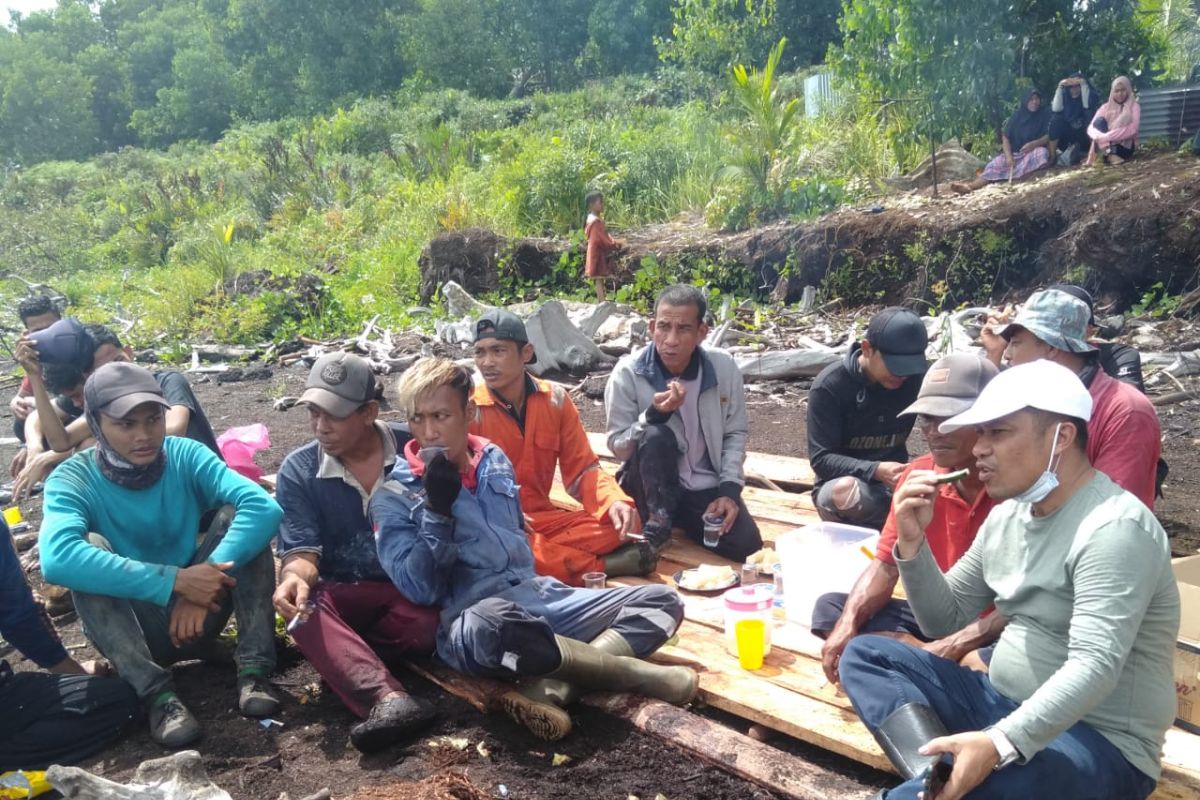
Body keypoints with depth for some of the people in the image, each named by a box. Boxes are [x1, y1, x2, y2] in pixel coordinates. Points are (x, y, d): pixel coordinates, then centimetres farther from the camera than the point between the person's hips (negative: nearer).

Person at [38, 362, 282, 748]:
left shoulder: (186, 456, -9)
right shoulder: (74, 479, -14)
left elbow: (264, 508, -25)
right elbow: (57, 558, -36)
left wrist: (203, 584, -35)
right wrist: (175, 581, -41)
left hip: (197, 611, 2)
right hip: (131, 627, -1)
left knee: (236, 514, -19)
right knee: (89, 550, -27)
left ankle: (253, 674, -24)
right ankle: (159, 695, -34)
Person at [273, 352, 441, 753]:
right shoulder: (298, 471, -2)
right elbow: (302, 549, -9)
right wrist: (296, 577, -34)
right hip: (344, 597, 1)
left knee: (427, 627, -35)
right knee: (301, 605, -33)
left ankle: (338, 650, -10)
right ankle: (388, 699, -52)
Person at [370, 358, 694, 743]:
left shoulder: (494, 460, 15)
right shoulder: (394, 496, 0)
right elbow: (419, 590, -11)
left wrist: (531, 589, 14)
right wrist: (436, 509, -18)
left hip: (536, 597, 6)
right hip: (471, 619, -6)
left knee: (663, 601, -2)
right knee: (488, 627, -43)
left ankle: (553, 688, -28)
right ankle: (636, 673, -21)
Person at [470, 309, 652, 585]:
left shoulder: (555, 399, 3)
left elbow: (582, 470, 4)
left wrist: (615, 501, -17)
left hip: (543, 519, 3)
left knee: (622, 525, -17)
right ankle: (601, 566, -22)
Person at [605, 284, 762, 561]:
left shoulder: (723, 367, -8)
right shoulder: (628, 373, -16)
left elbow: (735, 434, 3)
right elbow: (617, 446, -11)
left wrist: (729, 490, -9)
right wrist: (653, 414, -29)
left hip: (707, 487, 3)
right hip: (652, 489, -3)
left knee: (746, 544, -19)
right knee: (656, 436, -32)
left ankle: (684, 521, 9)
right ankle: (658, 524, -14)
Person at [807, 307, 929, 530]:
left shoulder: (916, 379, -4)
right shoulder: (830, 386, -15)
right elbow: (821, 460, -18)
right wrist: (876, 470, -33)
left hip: (893, 484, 3)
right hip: (839, 484, -3)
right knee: (845, 490, -39)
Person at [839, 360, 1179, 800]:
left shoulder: (1113, 529, -19)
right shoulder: (1007, 515, 7)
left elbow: (1094, 667, -29)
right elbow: (944, 620, 12)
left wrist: (999, 745, -40)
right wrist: (912, 542, -5)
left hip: (1097, 744, -9)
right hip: (1004, 708, 9)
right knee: (865, 654, -3)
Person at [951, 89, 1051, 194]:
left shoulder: (1045, 114, 0)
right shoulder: (1017, 115, 7)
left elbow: (1049, 136, -7)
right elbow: (1005, 137, 1)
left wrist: (1034, 144, -27)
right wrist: (1009, 156, -16)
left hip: (1035, 150, -2)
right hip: (1015, 153, 2)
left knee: (1042, 153, -37)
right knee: (997, 162, -25)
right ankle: (971, 185, -48)